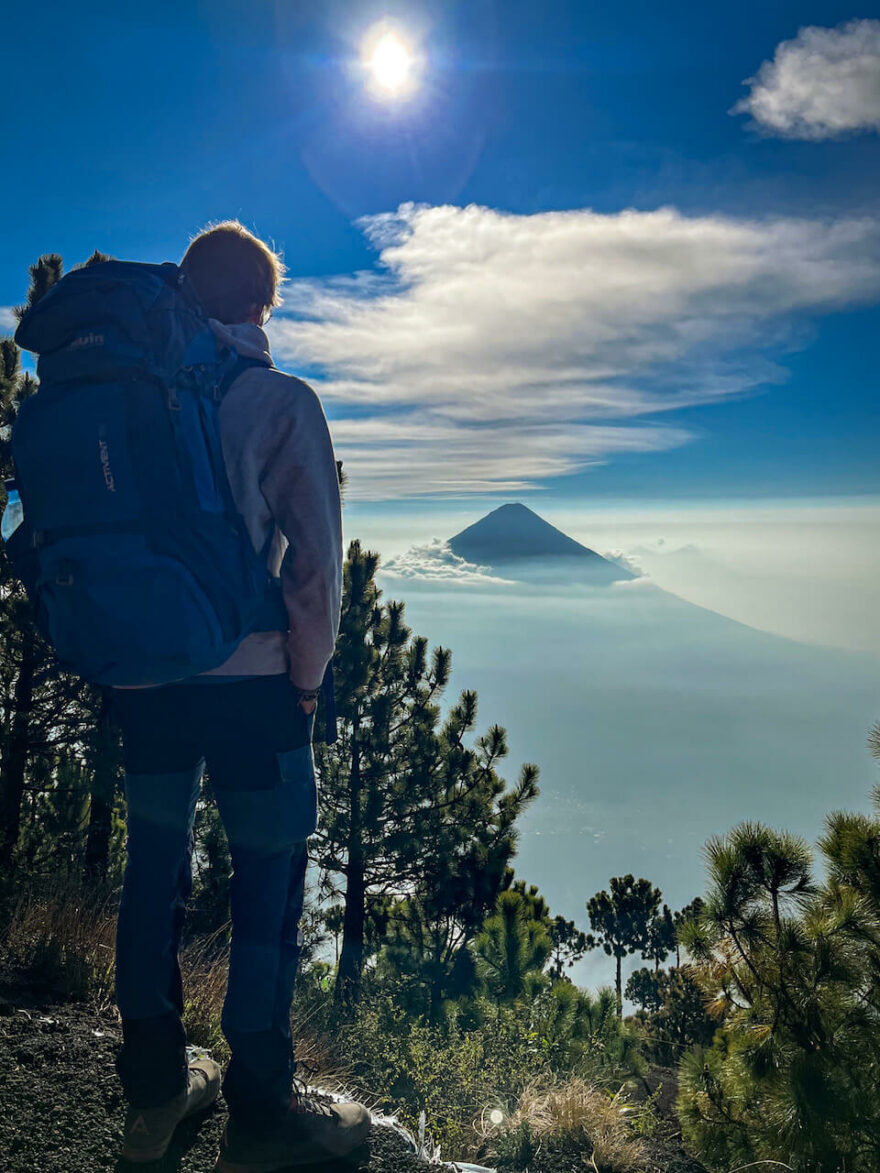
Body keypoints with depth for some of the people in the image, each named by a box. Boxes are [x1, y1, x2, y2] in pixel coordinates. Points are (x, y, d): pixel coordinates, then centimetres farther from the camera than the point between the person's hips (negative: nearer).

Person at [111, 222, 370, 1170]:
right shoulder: (280, 401, -7)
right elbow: (316, 556, -13)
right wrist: (308, 675, -1)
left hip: (142, 679, 6)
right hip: (248, 680, -5)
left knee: (154, 870, 18)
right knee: (268, 881, 7)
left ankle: (155, 1088, 34)